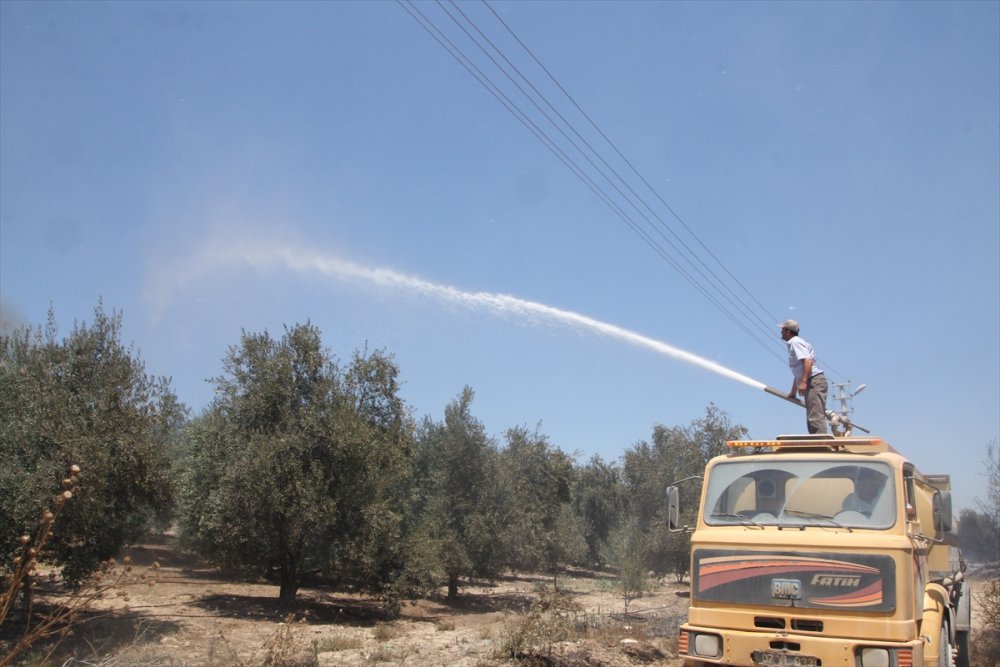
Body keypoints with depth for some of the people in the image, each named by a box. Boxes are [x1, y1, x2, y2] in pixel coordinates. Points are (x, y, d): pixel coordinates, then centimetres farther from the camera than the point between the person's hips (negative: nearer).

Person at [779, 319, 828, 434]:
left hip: (814, 381, -11)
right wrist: (793, 392, 35)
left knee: (815, 418, -18)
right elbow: (798, 373, 31)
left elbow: (808, 360, -21)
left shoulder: (795, 342, -5)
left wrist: (803, 382, -29)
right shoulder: (793, 344, 25)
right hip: (810, 383, 11)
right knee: (812, 419, 10)